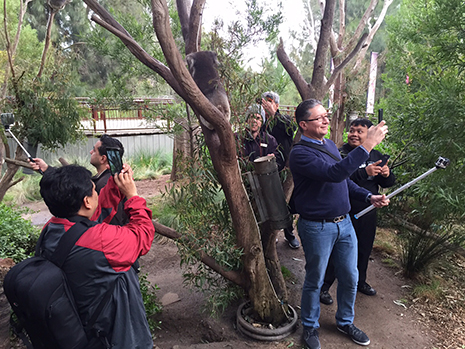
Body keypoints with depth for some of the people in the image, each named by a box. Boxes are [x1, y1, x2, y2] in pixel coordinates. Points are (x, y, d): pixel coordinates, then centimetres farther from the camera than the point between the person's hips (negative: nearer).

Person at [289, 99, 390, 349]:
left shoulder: (329, 145, 8)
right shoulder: (300, 153, -19)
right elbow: (334, 174, -34)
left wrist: (369, 197, 6)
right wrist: (367, 145, -34)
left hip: (344, 222, 8)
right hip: (317, 228, -7)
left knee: (350, 277, 18)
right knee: (315, 281, 11)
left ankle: (345, 322, 42)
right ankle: (310, 327, 35)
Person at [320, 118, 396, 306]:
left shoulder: (376, 155, 5)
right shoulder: (340, 154, -14)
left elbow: (387, 184, 9)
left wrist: (387, 174, -13)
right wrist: (364, 173, -36)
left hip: (368, 213, 6)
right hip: (344, 213, -6)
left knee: (364, 250, 23)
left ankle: (360, 281, 46)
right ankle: (323, 287, 21)